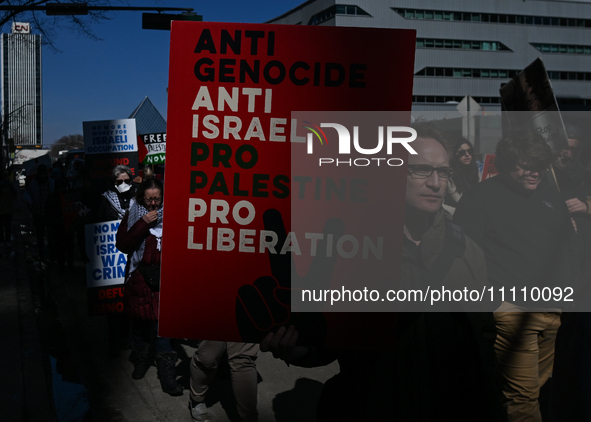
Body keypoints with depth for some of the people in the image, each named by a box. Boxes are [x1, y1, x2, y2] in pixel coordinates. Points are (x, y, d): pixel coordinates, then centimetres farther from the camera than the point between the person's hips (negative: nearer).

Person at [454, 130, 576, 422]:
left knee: (535, 389, 12)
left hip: (554, 310, 7)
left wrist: (569, 286, 19)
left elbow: (569, 244, 28)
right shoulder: (481, 197, -4)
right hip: (512, 311, -6)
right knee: (523, 398, -9)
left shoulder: (550, 195, 18)